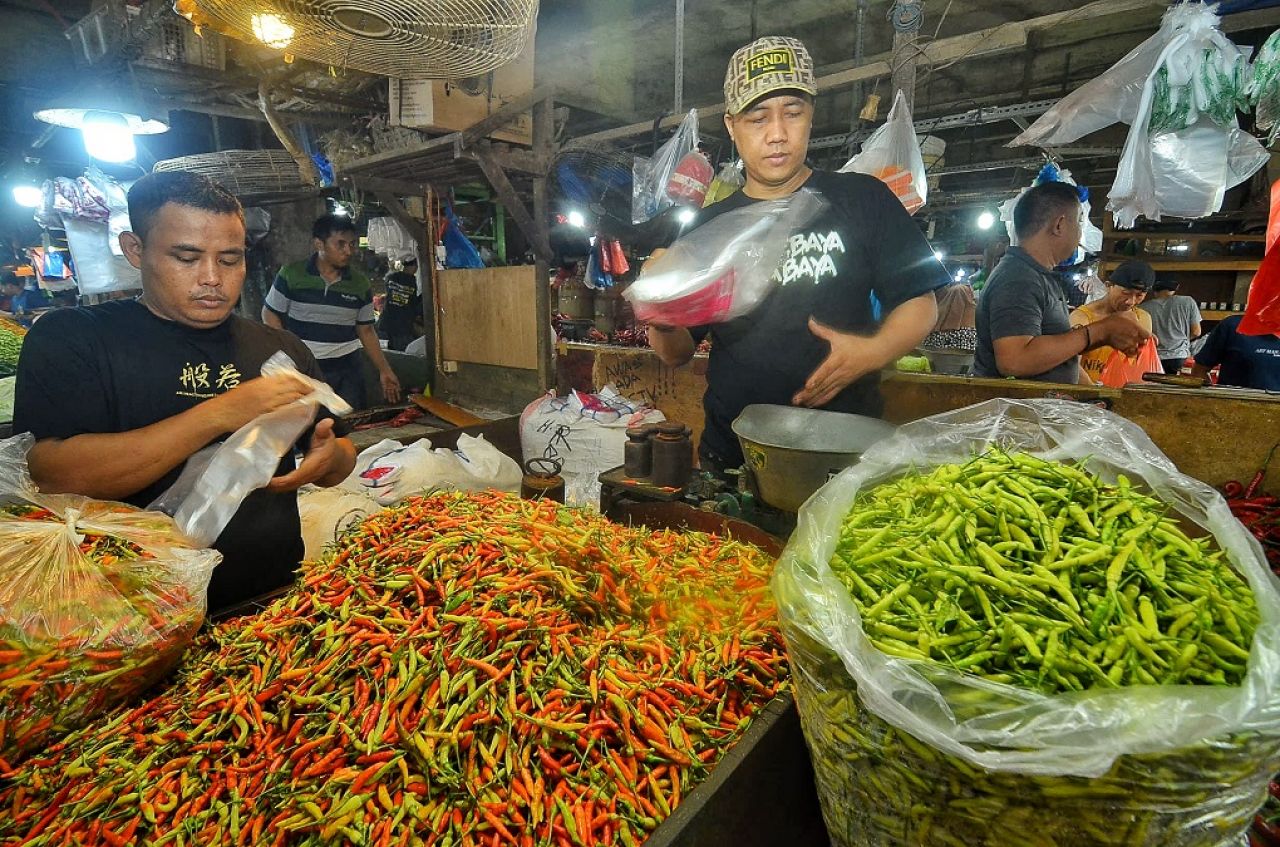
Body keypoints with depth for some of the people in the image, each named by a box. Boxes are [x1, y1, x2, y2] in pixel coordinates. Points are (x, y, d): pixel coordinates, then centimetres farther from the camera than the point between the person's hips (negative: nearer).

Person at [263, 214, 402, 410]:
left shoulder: (361, 283, 4)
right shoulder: (291, 274, -3)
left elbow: (366, 331, 10)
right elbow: (270, 314, 5)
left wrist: (384, 371, 6)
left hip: (347, 370, 2)